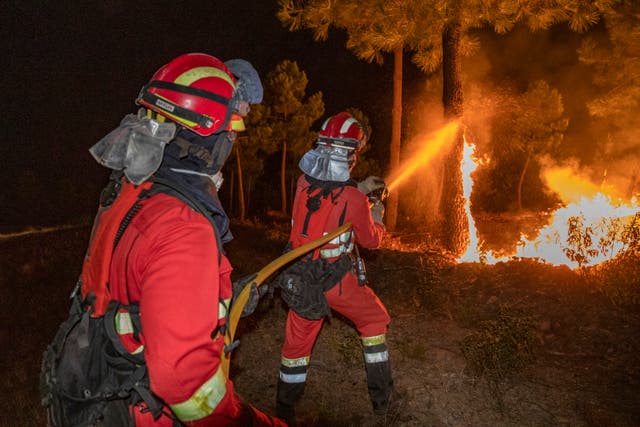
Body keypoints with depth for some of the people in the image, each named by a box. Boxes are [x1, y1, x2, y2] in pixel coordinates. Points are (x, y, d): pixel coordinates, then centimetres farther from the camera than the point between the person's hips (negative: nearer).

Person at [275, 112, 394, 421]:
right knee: (374, 320, 21)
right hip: (338, 281, -4)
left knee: (297, 339, 17)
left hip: (299, 278, 4)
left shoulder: (303, 181, -6)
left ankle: (284, 411, 31)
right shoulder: (354, 199, -21)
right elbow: (371, 241, -4)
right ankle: (381, 397, 30)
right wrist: (376, 217, 15)